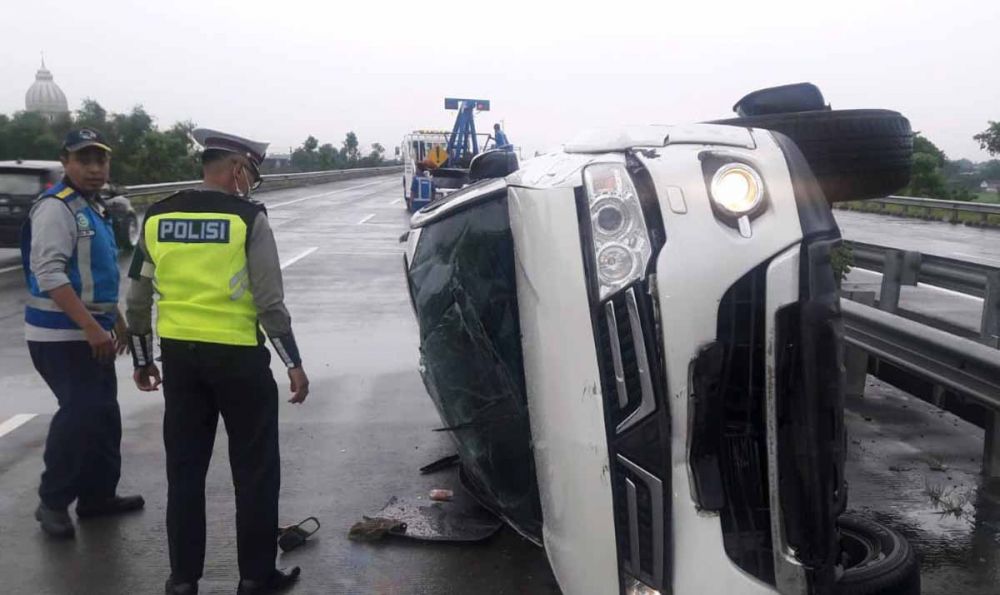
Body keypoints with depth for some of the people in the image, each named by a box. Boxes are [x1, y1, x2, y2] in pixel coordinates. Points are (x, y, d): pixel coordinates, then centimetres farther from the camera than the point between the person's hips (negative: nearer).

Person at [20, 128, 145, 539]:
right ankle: (53, 502, 5)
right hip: (61, 335, -9)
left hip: (90, 332, 9)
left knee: (104, 415, 13)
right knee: (81, 414, -11)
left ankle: (98, 495, 25)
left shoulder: (93, 208, 15)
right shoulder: (56, 207, -14)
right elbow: (49, 274, -24)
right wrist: (91, 327, -28)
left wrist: (116, 320, 24)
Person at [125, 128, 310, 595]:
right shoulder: (247, 217, -10)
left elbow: (137, 300, 9)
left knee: (184, 470, 14)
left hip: (179, 354, 5)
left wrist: (142, 360, 19)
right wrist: (294, 363, -6)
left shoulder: (157, 217, 4)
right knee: (254, 470, 9)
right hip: (237, 355, -5)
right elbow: (269, 302, -13)